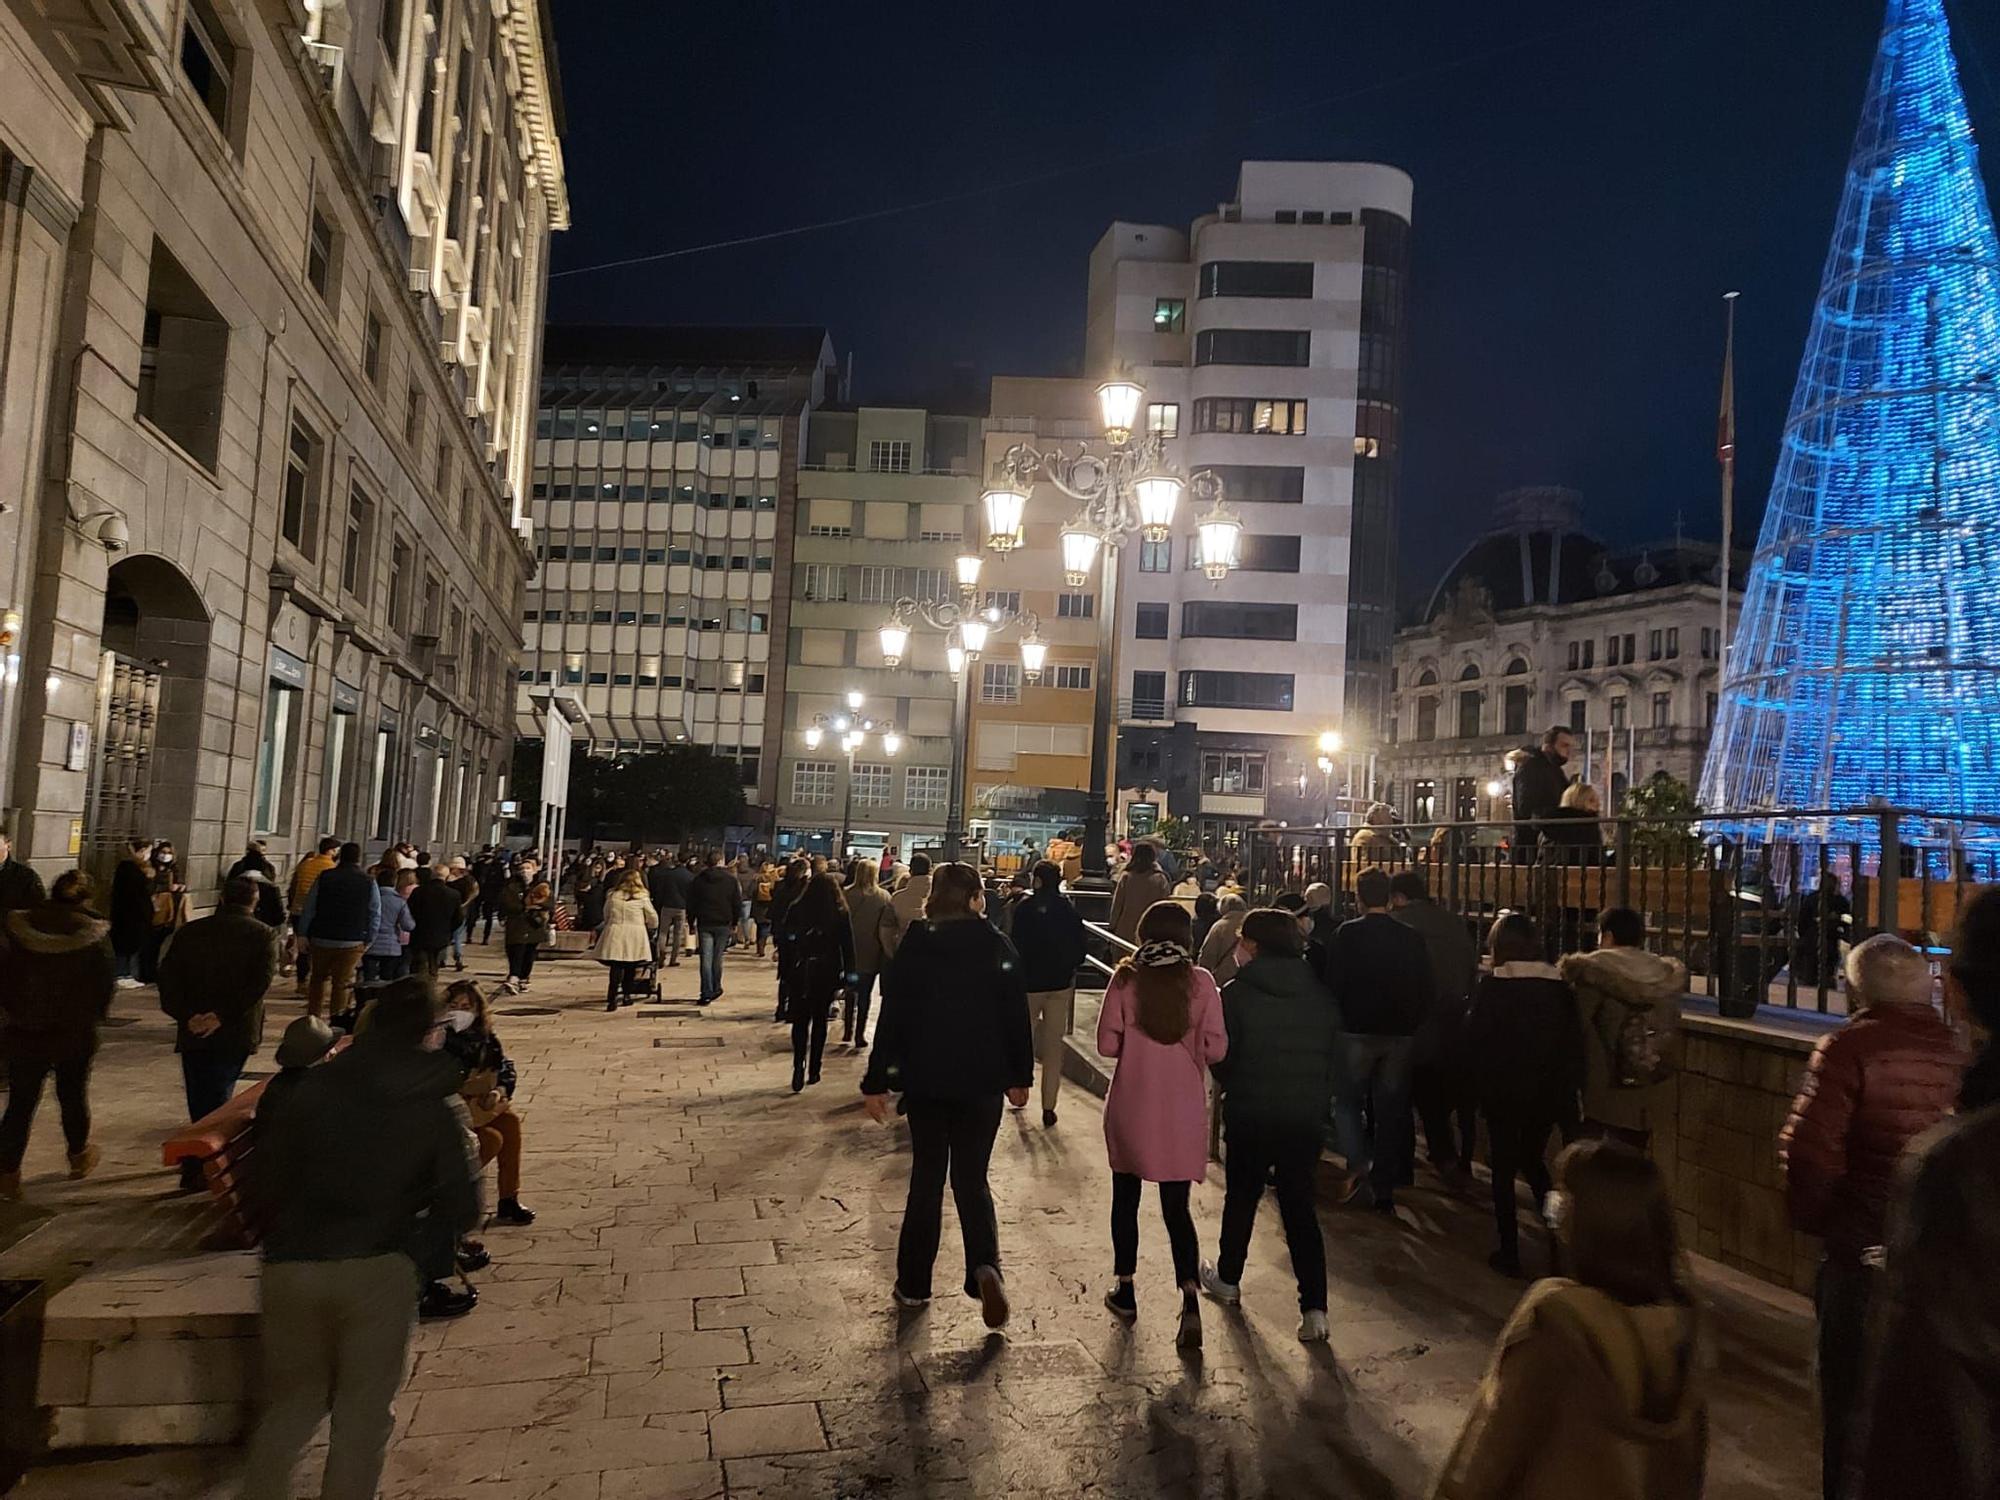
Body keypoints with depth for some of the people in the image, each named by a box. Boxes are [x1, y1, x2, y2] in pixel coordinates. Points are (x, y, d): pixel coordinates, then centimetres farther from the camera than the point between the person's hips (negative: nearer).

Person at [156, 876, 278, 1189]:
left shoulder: (190, 931, 6)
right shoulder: (263, 935, -3)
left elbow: (168, 974, -3)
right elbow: (260, 981, -16)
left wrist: (187, 1015, -9)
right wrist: (223, 1016, -16)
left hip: (194, 1031, 2)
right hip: (236, 1033, -2)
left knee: (200, 1098, 15)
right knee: (218, 1099, 7)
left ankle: (196, 1169, 22)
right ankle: (202, 1170, -1)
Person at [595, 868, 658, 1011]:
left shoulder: (612, 896, 9)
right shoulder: (642, 898, 3)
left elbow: (606, 916, 16)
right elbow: (653, 918, 9)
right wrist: (651, 929, 28)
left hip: (614, 932, 1)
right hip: (635, 935, -1)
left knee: (616, 966, 0)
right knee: (630, 967, 12)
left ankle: (612, 999, -10)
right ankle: (626, 995, 17)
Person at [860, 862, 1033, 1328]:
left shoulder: (913, 947, -4)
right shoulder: (999, 948, -5)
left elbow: (892, 1017, -4)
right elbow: (1017, 1017, -2)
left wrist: (876, 1082, 1)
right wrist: (1020, 1076, 9)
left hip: (925, 1081, 1)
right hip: (982, 1083, 0)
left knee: (926, 1179, 14)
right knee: (972, 1179, 10)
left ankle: (914, 1284, 19)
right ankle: (985, 1266, -13)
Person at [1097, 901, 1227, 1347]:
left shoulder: (1126, 979, -7)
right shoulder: (1200, 983, -7)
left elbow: (1107, 1043, -8)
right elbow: (1216, 1047, -8)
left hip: (1131, 1105, 0)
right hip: (1183, 1109, 0)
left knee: (1126, 1197, 19)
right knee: (1176, 1206, 7)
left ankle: (1125, 1290, 29)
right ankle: (1190, 1298, -9)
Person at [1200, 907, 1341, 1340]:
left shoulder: (1236, 993, -11)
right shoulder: (1320, 995, 1)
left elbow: (1221, 1058, -6)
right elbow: (1334, 1058, 7)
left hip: (1250, 1115, -3)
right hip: (1307, 1118, 3)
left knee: (1241, 1197, 17)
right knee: (1300, 1207, 8)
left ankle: (1228, 1279, 35)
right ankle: (1314, 1308, 0)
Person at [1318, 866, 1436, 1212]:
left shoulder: (1347, 934, -10)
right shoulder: (1411, 939, 1)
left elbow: (1332, 984, -11)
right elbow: (1428, 992, 4)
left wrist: (1336, 1019, 3)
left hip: (1357, 1031, -3)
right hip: (1401, 1035, 3)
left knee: (1346, 1101, 14)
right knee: (1391, 1110, 11)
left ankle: (1360, 1161, -8)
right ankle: (1385, 1190, 14)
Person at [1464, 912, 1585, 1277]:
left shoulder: (1491, 987, -12)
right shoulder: (1559, 986, -2)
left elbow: (1474, 1042, -11)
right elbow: (1574, 1044, 0)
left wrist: (1481, 1086, 4)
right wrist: (1568, 1091, 6)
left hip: (1502, 1092, -3)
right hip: (1548, 1092, 4)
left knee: (1504, 1169, 8)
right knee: (1533, 1158, 23)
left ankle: (1509, 1252, 11)